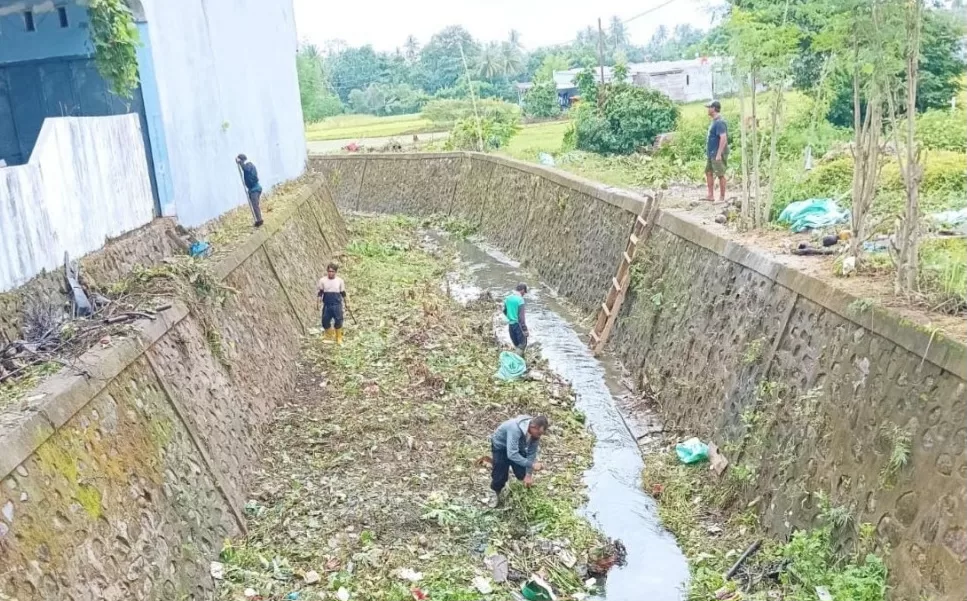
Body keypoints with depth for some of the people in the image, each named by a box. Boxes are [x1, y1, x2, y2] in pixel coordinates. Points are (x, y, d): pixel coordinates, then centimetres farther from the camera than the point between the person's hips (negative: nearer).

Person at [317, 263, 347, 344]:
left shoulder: (340, 281, -1)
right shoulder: (323, 280, -1)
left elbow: (343, 293, 7)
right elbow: (320, 292, 5)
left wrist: (345, 302, 9)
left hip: (337, 304, -1)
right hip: (327, 304, 1)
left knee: (338, 321, -1)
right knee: (325, 321, 5)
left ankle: (339, 338, 15)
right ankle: (329, 336, 28)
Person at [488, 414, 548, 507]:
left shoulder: (535, 431, -24)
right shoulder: (515, 429, -44)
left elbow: (532, 453, -16)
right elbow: (512, 454, -46)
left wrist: (529, 474, -19)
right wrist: (531, 464, -46)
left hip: (518, 446, 5)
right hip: (500, 446, -5)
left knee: (523, 474, -2)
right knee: (500, 475, -5)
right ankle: (496, 493, 22)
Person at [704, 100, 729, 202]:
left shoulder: (720, 122, -17)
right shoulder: (714, 121, 14)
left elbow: (723, 138, -24)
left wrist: (719, 154, -25)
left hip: (718, 154, -10)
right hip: (711, 154, 10)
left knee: (720, 175, -3)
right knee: (708, 172, 13)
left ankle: (722, 197, 2)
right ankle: (711, 195, 20)